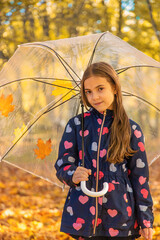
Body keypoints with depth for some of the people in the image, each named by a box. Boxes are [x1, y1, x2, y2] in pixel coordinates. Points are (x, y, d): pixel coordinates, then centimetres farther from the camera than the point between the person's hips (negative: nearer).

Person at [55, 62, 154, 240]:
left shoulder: (131, 130, 3)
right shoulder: (76, 125, 4)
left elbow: (140, 177, 4)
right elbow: (63, 164, 4)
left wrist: (146, 220, 3)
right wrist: (72, 175, -19)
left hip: (120, 217, 0)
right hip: (84, 217, 0)